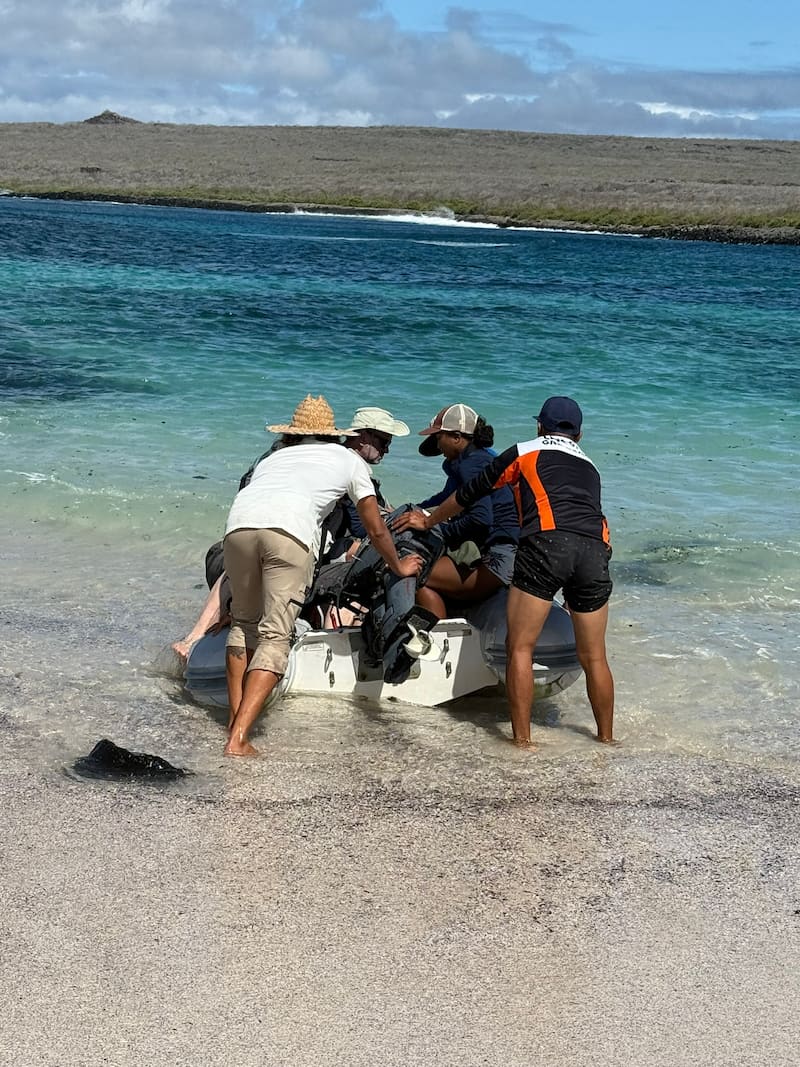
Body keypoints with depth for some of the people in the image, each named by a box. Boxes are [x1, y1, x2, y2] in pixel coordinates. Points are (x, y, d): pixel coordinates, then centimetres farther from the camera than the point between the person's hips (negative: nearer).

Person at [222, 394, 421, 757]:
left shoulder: (274, 457, 38)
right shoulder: (349, 459, 31)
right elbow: (376, 529, 34)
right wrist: (399, 566, 51)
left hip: (239, 522, 3)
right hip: (291, 531, -3)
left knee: (244, 622, 22)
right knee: (274, 637, 0)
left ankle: (234, 718, 17)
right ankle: (238, 738, -10)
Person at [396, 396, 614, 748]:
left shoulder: (525, 452, 22)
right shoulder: (589, 467, 33)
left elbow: (469, 493, 27)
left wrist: (428, 521, 42)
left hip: (546, 542, -4)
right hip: (596, 548, 4)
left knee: (520, 648, 2)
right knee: (593, 656, 15)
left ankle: (522, 739, -1)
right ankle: (606, 737, 23)